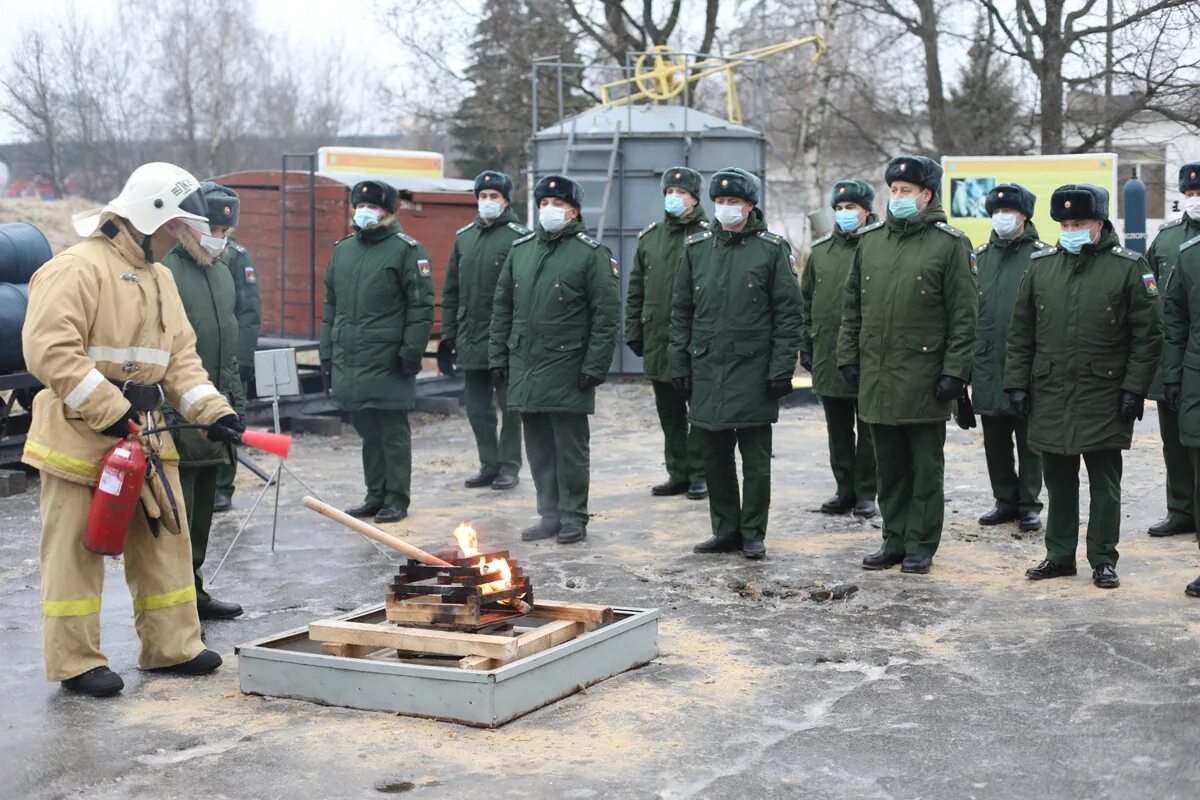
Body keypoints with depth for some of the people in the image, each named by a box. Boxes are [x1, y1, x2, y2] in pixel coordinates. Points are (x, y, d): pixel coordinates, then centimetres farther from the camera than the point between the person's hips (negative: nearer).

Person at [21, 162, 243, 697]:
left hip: (145, 435, 9)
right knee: (76, 551, 0)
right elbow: (49, 349, -22)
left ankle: (171, 646, 23)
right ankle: (75, 662, 9)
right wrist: (109, 411, -24)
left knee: (165, 539, 12)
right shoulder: (78, 267, -14)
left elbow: (180, 354, 16)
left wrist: (213, 411, 2)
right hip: (79, 437, -9)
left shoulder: (158, 277, 16)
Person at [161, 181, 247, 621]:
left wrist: (236, 402, 21)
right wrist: (165, 412, -21)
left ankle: (193, 590, 26)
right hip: (177, 416, -9)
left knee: (202, 510, 16)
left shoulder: (222, 273, 18)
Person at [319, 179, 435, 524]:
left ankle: (397, 500, 8)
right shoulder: (343, 250, 16)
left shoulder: (407, 250, -4)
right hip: (349, 363, 6)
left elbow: (421, 305, -8)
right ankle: (375, 496, 23)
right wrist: (327, 351, 17)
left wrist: (411, 351, -13)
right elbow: (331, 305, 21)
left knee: (393, 433, 1)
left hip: (388, 363, -6)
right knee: (368, 432, 14)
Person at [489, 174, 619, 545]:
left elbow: (606, 315, -9)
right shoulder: (520, 250, 13)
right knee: (538, 445, 11)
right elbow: (502, 306, 18)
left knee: (571, 446, 1)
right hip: (525, 367, 6)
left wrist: (595, 366, -13)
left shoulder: (591, 253, -5)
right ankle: (550, 514, 20)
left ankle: (573, 518, 10)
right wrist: (498, 355, 12)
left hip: (567, 370, -6)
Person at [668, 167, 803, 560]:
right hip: (706, 372, 4)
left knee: (755, 460, 3)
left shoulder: (772, 248, -1)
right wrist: (679, 365, 6)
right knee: (715, 457, 10)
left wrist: (781, 369, -9)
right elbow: (681, 311, 12)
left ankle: (753, 534, 12)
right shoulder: (697, 248, 9)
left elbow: (788, 313, -3)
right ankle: (726, 531, 20)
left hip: (753, 372, -4)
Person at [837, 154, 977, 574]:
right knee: (889, 466, 12)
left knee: (926, 468, 5)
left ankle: (921, 545, 12)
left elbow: (963, 315, -7)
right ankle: (895, 540, 21)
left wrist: (954, 371, -11)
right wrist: (848, 357, 9)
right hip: (877, 378, 5)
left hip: (924, 378, -5)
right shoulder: (870, 240, 10)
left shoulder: (949, 244, -4)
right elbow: (852, 307, 15)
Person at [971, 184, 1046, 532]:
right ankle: (1005, 500, 21)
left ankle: (1029, 503, 13)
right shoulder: (979, 257, 9)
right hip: (988, 367, 4)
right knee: (995, 440, 10)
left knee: (1028, 439, 4)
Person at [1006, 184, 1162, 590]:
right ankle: (1059, 556, 21)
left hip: (1104, 399, -3)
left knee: (1104, 482, 4)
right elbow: (1020, 331, 11)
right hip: (1050, 396, 3)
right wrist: (1017, 382, 6)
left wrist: (1134, 388, -8)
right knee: (1059, 481, 11)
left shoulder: (1128, 268, -4)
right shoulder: (1040, 266, 6)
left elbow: (1148, 334, -3)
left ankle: (1103, 560, 12)